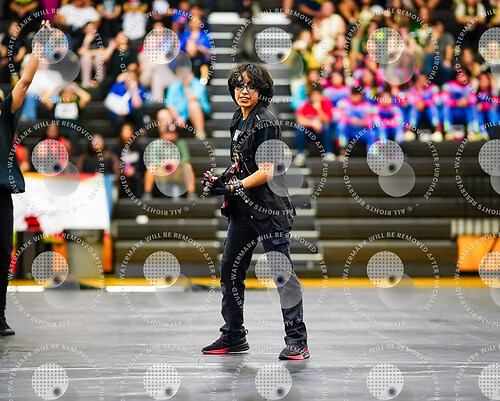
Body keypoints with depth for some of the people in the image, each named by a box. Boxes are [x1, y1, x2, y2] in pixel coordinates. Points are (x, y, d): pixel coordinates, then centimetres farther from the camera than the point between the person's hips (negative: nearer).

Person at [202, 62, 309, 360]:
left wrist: (232, 188, -14)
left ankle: (297, 341, -3)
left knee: (283, 273, -6)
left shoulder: (265, 123, -14)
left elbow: (266, 172, -18)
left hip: (269, 208, -9)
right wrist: (221, 181, 6)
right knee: (230, 270, 12)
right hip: (243, 208, 9)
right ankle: (234, 337, 23)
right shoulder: (239, 121, 13)